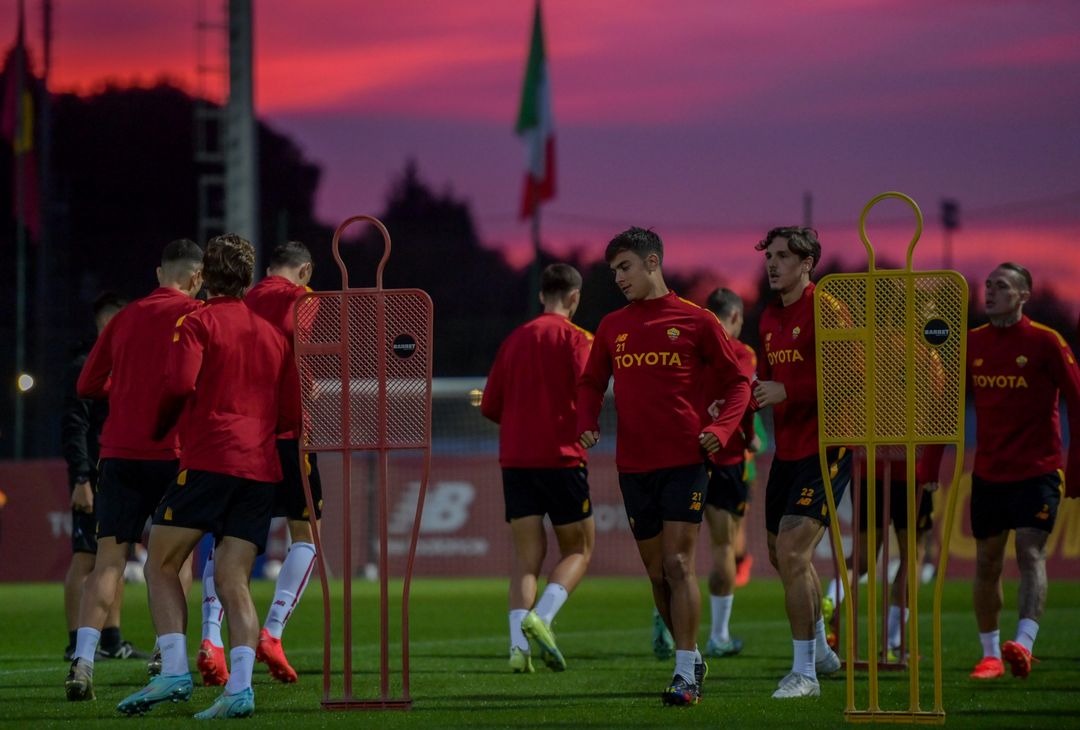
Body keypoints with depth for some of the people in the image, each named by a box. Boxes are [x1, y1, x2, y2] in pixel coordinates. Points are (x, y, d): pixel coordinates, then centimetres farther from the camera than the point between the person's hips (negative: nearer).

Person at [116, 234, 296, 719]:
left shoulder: (198, 323, 1)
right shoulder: (272, 333, 19)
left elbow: (180, 385, -15)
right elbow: (289, 415, 16)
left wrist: (159, 425, 3)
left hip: (209, 458, -5)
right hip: (262, 468, 5)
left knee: (161, 565, 3)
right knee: (232, 581, 3)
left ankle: (174, 671, -11)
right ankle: (239, 687, -13)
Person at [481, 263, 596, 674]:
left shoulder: (515, 339, 13)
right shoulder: (574, 337, -3)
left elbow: (490, 406, 13)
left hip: (514, 459, 5)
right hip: (561, 456, -5)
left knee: (527, 554, 5)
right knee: (578, 549, 7)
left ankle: (519, 644, -10)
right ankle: (541, 617, -18)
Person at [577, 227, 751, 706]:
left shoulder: (696, 322, -1)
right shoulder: (612, 327, 11)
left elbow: (737, 382, 4)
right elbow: (591, 383, 21)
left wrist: (720, 428, -12)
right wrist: (586, 423, 1)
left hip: (684, 461, -4)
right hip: (634, 465, 5)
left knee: (678, 564, -12)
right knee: (657, 571, 9)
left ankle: (685, 675, -11)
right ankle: (692, 659, 24)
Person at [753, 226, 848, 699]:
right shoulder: (770, 318, 14)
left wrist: (788, 390, -22)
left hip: (825, 448, -9)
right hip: (788, 448, 9)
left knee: (792, 553, -17)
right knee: (784, 555, 19)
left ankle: (804, 673, -10)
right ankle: (820, 652, 39)